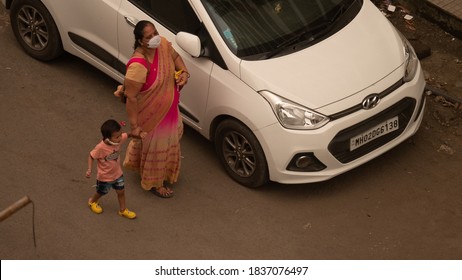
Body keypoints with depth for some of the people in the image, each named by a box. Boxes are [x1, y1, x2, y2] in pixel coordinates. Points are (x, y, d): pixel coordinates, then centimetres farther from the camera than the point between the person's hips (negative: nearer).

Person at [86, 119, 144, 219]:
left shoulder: (119, 140, -21)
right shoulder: (100, 148, -37)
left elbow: (127, 135, -4)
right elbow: (91, 156, -22)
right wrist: (89, 170, -28)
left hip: (117, 173, 5)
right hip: (104, 177, -4)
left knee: (121, 191, 17)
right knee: (101, 192, 22)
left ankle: (123, 210, 39)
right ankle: (92, 201, 54)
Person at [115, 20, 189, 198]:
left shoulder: (163, 44, -14)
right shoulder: (138, 66, -36)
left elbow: (175, 56, 10)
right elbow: (131, 98, -29)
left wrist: (184, 72, -9)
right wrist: (134, 125, -24)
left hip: (169, 108, 8)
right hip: (152, 115, -8)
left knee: (168, 141, 30)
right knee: (155, 149, 14)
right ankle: (154, 184, 40)